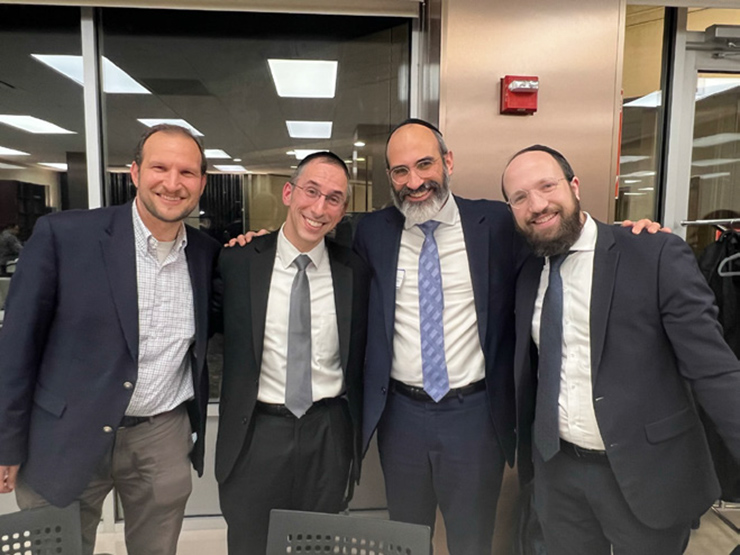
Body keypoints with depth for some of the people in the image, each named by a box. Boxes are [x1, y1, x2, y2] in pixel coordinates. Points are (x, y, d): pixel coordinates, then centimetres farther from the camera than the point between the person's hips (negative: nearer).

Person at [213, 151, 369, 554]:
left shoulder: (353, 271, -3)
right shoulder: (238, 261, -7)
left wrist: (356, 433, 7)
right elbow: (214, 325, 7)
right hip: (256, 432, -1)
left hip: (329, 432, 2)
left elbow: (358, 357, 5)